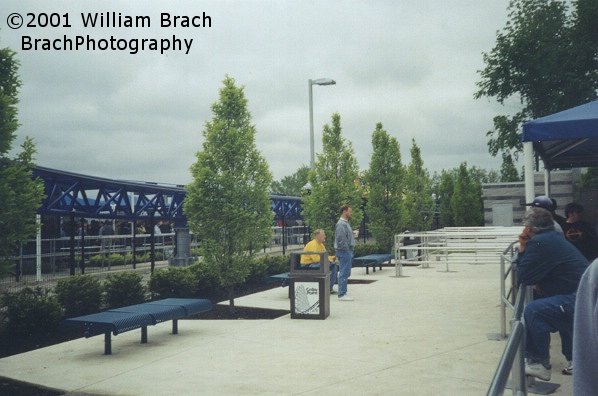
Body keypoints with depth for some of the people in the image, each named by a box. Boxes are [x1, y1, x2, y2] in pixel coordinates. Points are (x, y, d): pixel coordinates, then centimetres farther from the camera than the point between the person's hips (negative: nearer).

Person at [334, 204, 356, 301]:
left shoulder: (345, 223, 17)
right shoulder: (341, 224, -16)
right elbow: (341, 240, -22)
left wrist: (350, 251, 15)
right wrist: (347, 250, -18)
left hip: (348, 251, 10)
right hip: (344, 251, -10)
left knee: (345, 273, 14)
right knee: (344, 273, -7)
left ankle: (343, 293, 20)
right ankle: (342, 294, -4)